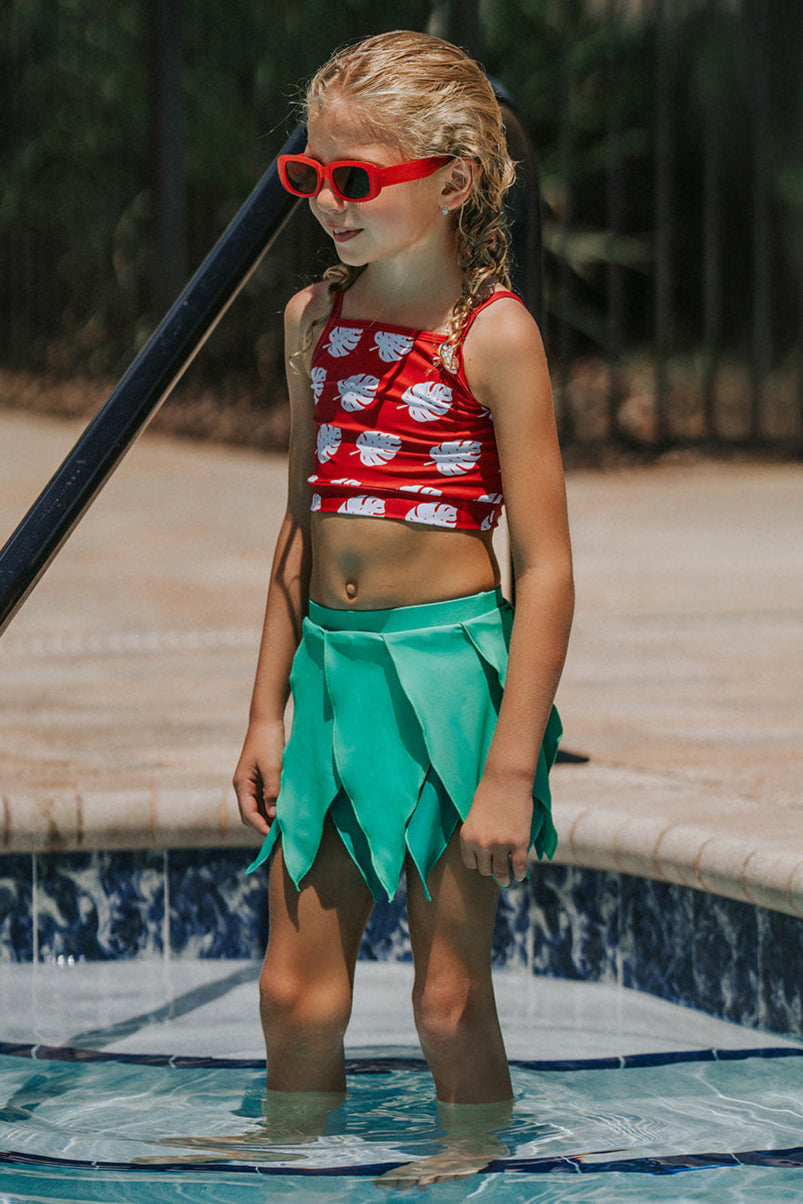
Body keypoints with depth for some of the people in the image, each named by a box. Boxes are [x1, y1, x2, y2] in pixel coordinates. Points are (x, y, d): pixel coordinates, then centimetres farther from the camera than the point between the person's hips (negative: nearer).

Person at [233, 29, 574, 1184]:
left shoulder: (494, 332, -11)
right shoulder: (313, 318, 8)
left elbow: (546, 567, -13)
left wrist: (511, 772, -16)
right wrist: (268, 712, 15)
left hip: (451, 661, -6)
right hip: (330, 661, 6)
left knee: (450, 1003, 0)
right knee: (297, 991, 7)